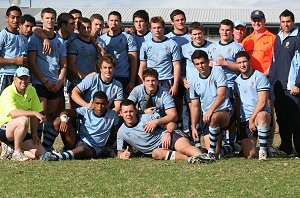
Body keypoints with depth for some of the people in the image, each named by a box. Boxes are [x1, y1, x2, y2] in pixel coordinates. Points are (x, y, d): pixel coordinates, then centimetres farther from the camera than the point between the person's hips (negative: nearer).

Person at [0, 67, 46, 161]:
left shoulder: (31, 90, 6)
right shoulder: (8, 92, -16)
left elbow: (33, 115, 10)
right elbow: (14, 113, -33)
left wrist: (34, 133, -1)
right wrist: (35, 113, -40)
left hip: (22, 131, 7)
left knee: (41, 153, -10)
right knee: (23, 120, -37)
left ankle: (11, 148, 10)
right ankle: (17, 152, -19)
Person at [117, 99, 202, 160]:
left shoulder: (146, 118, 2)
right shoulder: (122, 132, 7)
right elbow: (120, 152, 14)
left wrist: (168, 133, -15)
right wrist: (122, 155, -12)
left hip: (167, 137, 0)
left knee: (185, 147, -32)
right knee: (156, 154, -38)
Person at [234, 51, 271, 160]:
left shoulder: (259, 77, -5)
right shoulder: (237, 81, 12)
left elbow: (262, 102, -12)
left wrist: (252, 119, -16)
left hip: (261, 114, -4)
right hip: (244, 120, 4)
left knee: (261, 116, -43)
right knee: (249, 156, -11)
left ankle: (263, 150, -30)